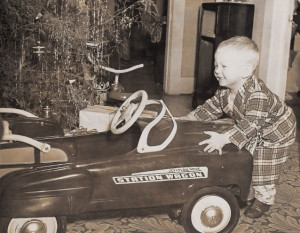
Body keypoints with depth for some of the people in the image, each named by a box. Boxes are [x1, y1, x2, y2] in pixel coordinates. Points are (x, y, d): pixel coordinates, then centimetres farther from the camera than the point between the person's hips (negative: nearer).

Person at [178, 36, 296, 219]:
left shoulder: (257, 94, -40)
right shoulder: (224, 92, -12)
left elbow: (250, 124, -45)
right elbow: (210, 108, -1)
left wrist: (225, 138, -51)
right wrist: (188, 119, -9)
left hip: (275, 133, -7)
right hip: (253, 135, 8)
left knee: (263, 168, -1)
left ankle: (264, 199, 20)